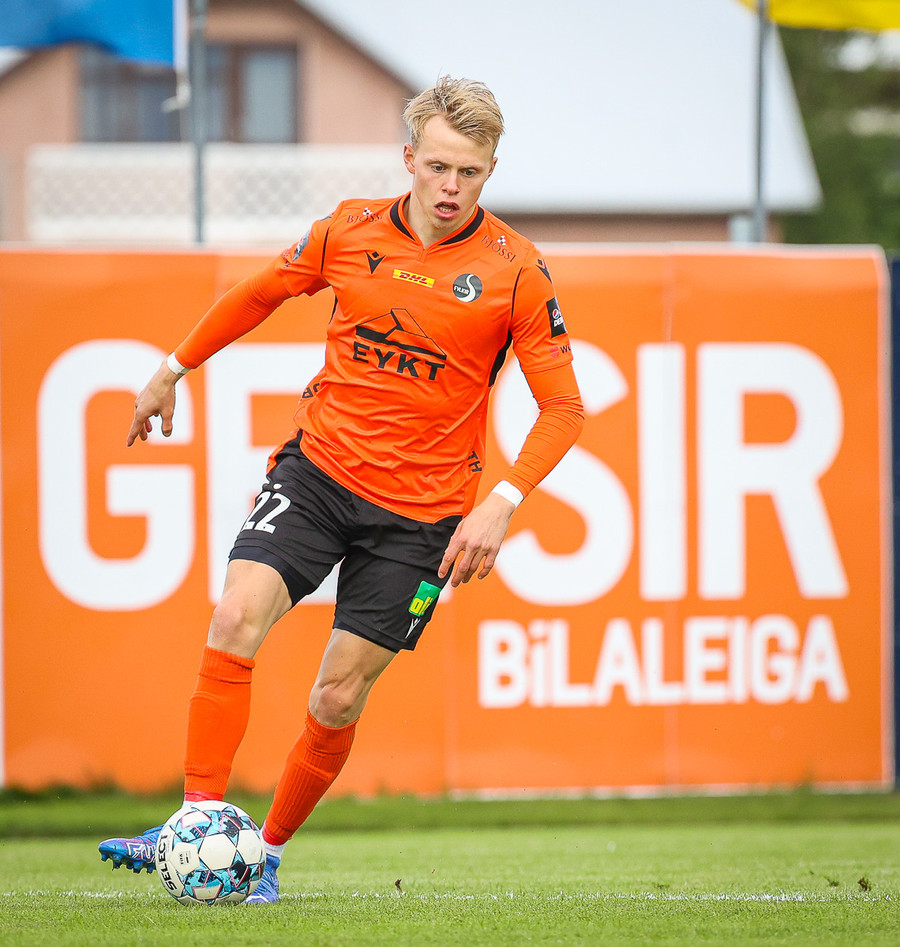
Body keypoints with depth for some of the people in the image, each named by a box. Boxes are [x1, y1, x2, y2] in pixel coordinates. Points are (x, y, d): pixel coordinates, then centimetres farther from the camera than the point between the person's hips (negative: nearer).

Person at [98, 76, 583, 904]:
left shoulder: (515, 271, -9)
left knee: (338, 700, -1)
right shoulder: (350, 232, -1)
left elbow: (562, 407, -6)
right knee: (235, 623, -19)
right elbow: (262, 293, 19)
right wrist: (175, 369, 25)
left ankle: (270, 850, 19)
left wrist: (501, 504, -19)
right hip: (318, 468, 2)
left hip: (420, 512, -2)